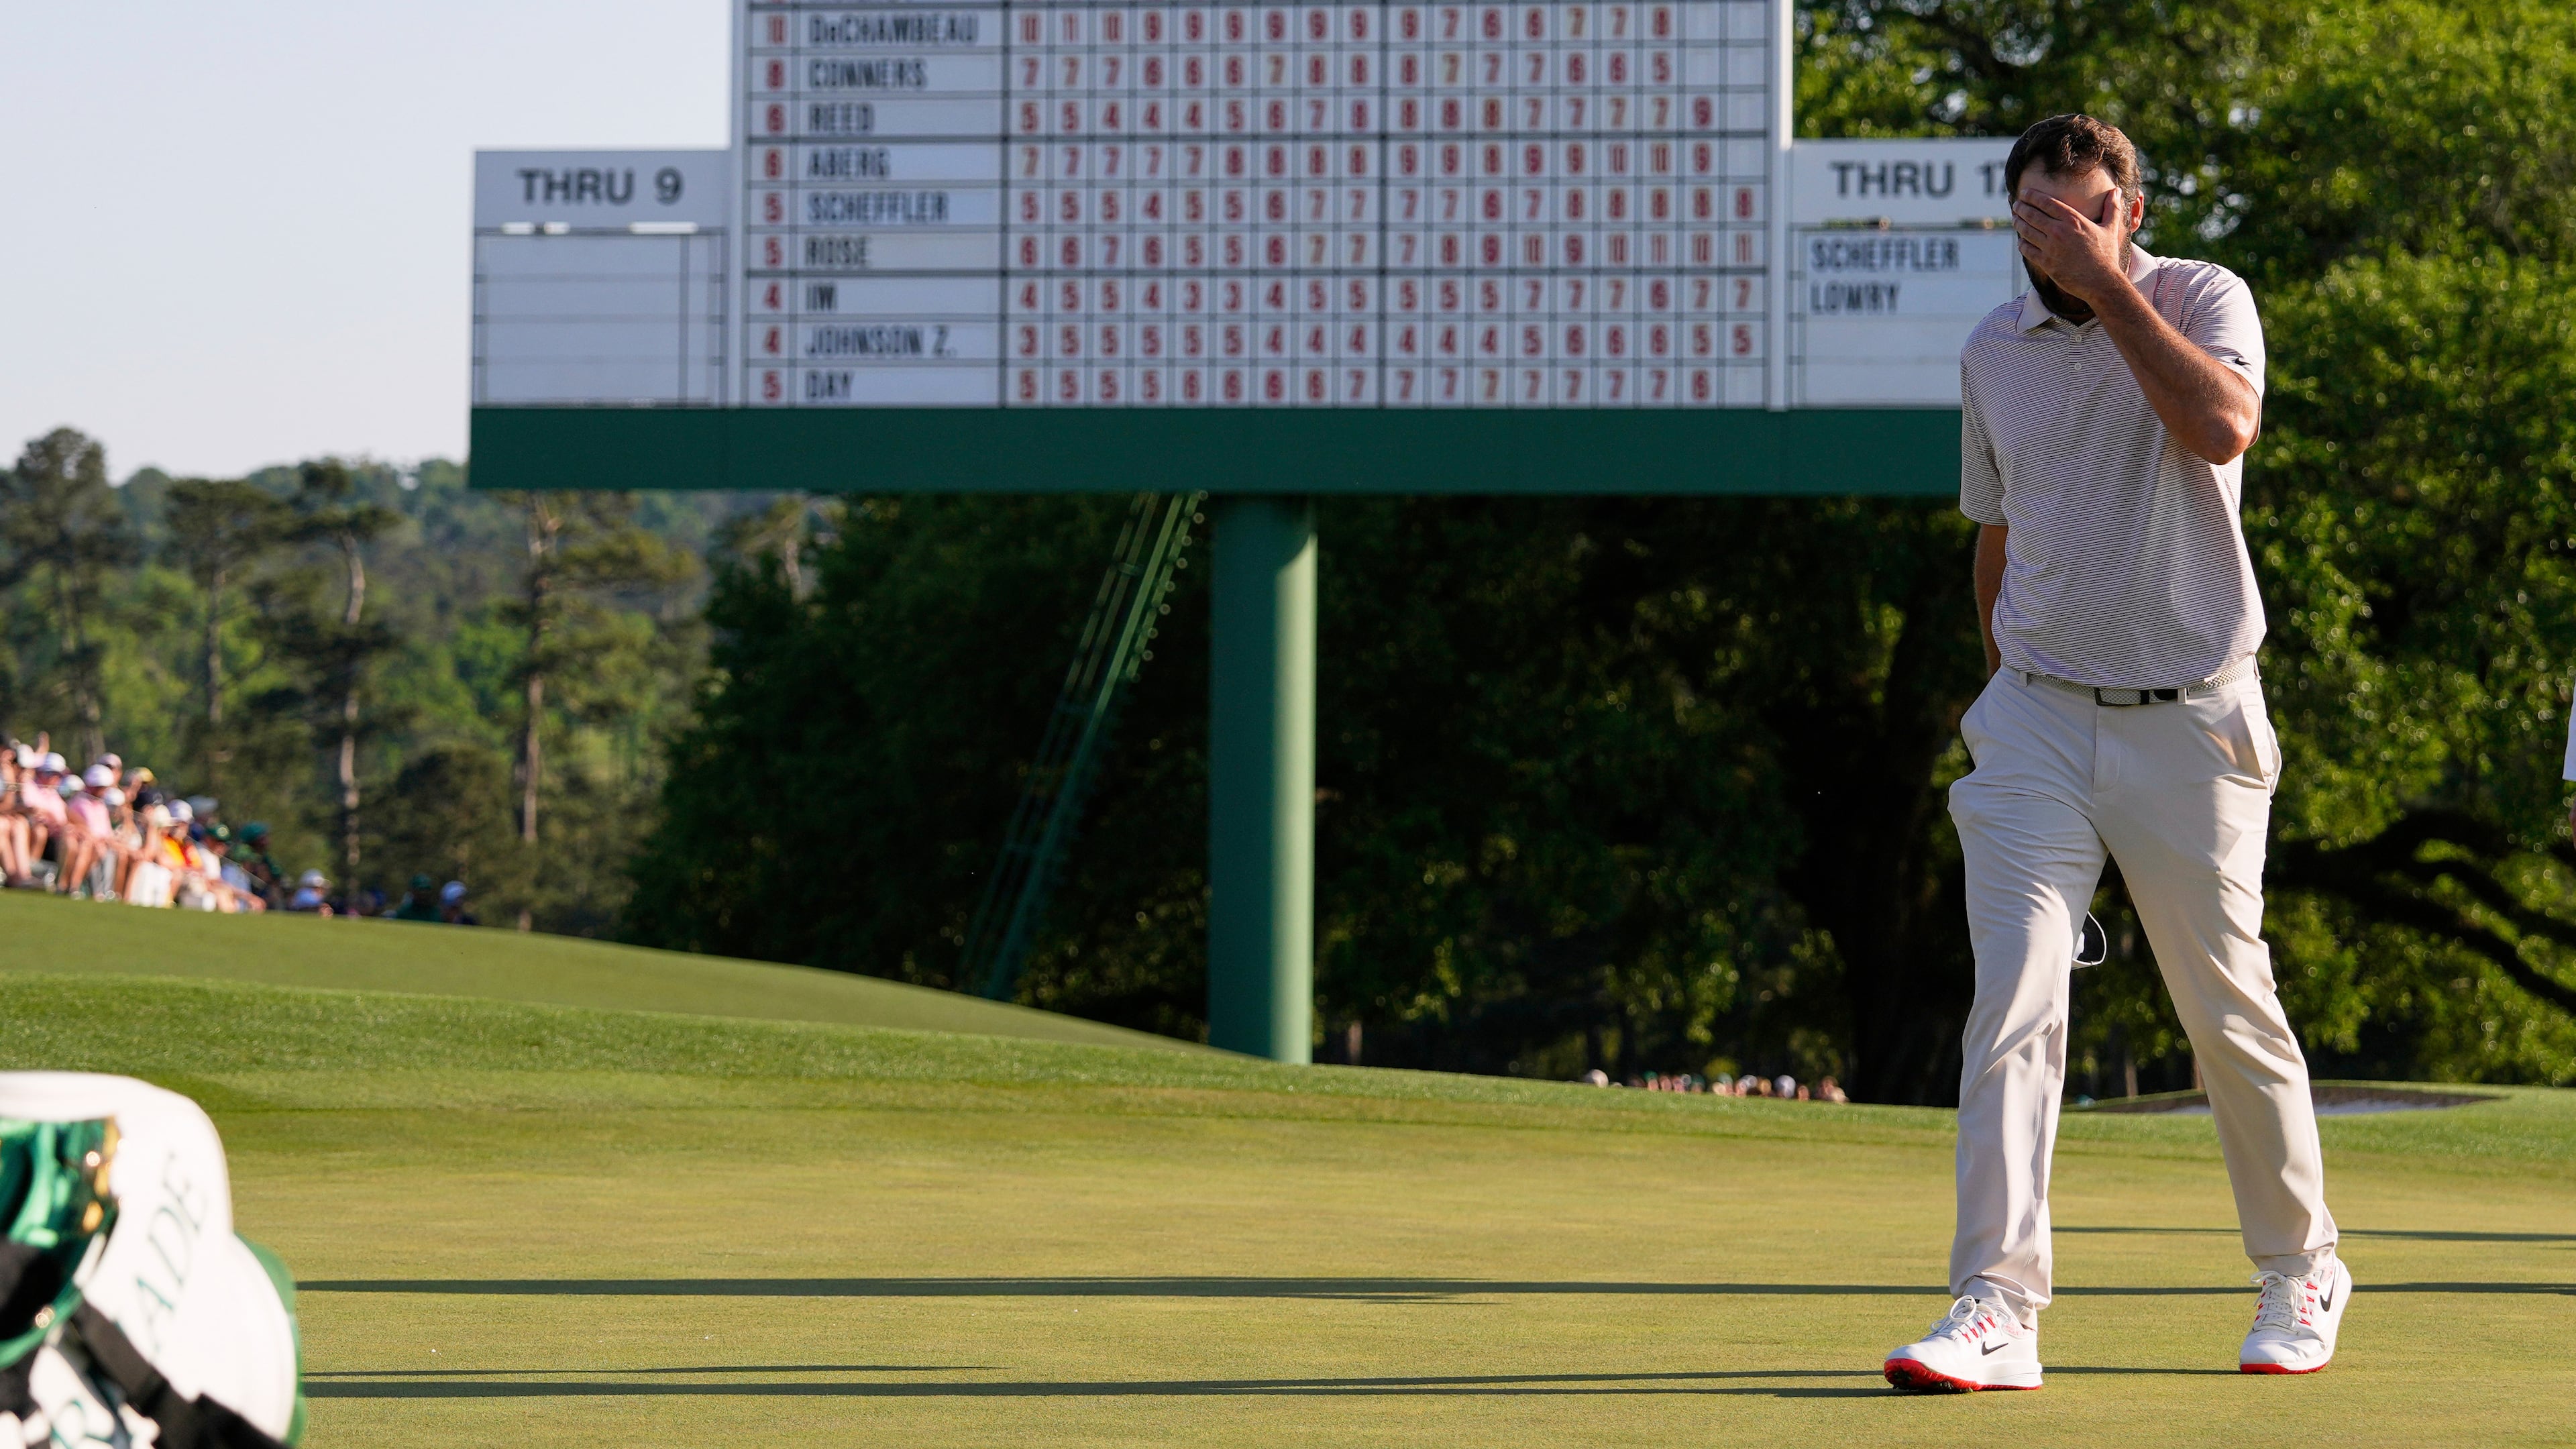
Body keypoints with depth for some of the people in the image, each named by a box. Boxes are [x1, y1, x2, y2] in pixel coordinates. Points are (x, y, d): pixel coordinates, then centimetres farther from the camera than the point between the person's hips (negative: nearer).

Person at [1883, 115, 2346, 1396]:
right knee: (2013, 1003, -13)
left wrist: (2109, 284, -22)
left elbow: (2221, 428, -25)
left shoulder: (2201, 302, -4)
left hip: (2190, 722, -2)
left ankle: (2300, 1268, 27)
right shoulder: (1992, 353, 9)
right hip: (2039, 716, 3)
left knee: (2230, 1013, 6)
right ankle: (1998, 1310, -18)